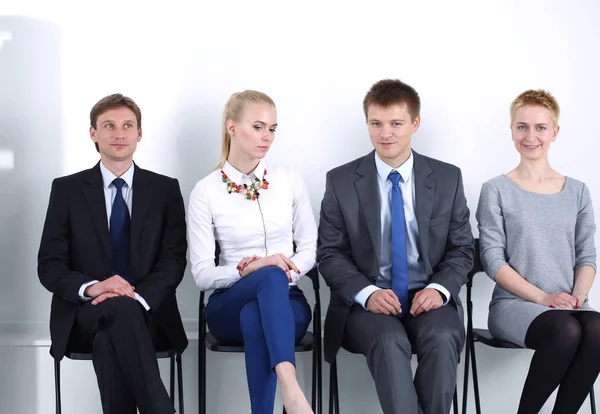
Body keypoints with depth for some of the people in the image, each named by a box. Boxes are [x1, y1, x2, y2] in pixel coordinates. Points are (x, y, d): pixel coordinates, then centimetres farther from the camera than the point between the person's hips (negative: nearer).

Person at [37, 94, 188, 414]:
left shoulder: (165, 189, 10)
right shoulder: (67, 189, 9)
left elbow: (174, 260, 1)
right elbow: (49, 266, 3)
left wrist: (138, 296, -20)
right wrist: (91, 287, -19)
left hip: (147, 316, 0)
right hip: (83, 317, 0)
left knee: (109, 339, -36)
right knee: (120, 308, -36)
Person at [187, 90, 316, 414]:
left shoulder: (289, 180, 4)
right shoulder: (206, 191, -3)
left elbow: (310, 249, 8)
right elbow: (202, 274, -5)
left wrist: (289, 269, -14)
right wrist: (249, 268, -23)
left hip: (286, 301, 2)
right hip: (230, 305, -1)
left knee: (254, 317, -37)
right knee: (272, 277, -38)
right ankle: (290, 387, -53)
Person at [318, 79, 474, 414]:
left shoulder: (448, 178, 5)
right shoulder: (341, 182, 2)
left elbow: (462, 249, 7)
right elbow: (331, 254, 1)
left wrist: (439, 289, -13)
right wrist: (367, 293, -17)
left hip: (428, 298, 1)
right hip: (368, 301, -1)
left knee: (442, 339, -31)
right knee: (389, 342, -33)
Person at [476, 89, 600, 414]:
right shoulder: (496, 191, 4)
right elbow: (494, 260, -3)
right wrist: (543, 298, -13)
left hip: (568, 306, 3)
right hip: (513, 303, -3)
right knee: (566, 331, -36)